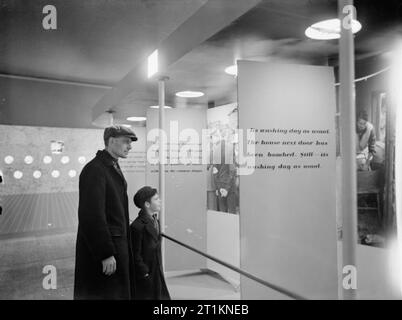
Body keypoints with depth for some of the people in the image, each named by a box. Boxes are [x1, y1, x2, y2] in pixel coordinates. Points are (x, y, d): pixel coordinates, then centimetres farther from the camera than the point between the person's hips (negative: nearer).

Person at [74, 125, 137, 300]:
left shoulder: (114, 168, 13)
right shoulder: (95, 170, -18)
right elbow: (92, 216, -23)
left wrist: (124, 247, 17)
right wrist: (106, 254, -23)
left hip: (118, 245, 10)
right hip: (102, 247, -9)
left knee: (120, 293, 18)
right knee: (105, 294, 2)